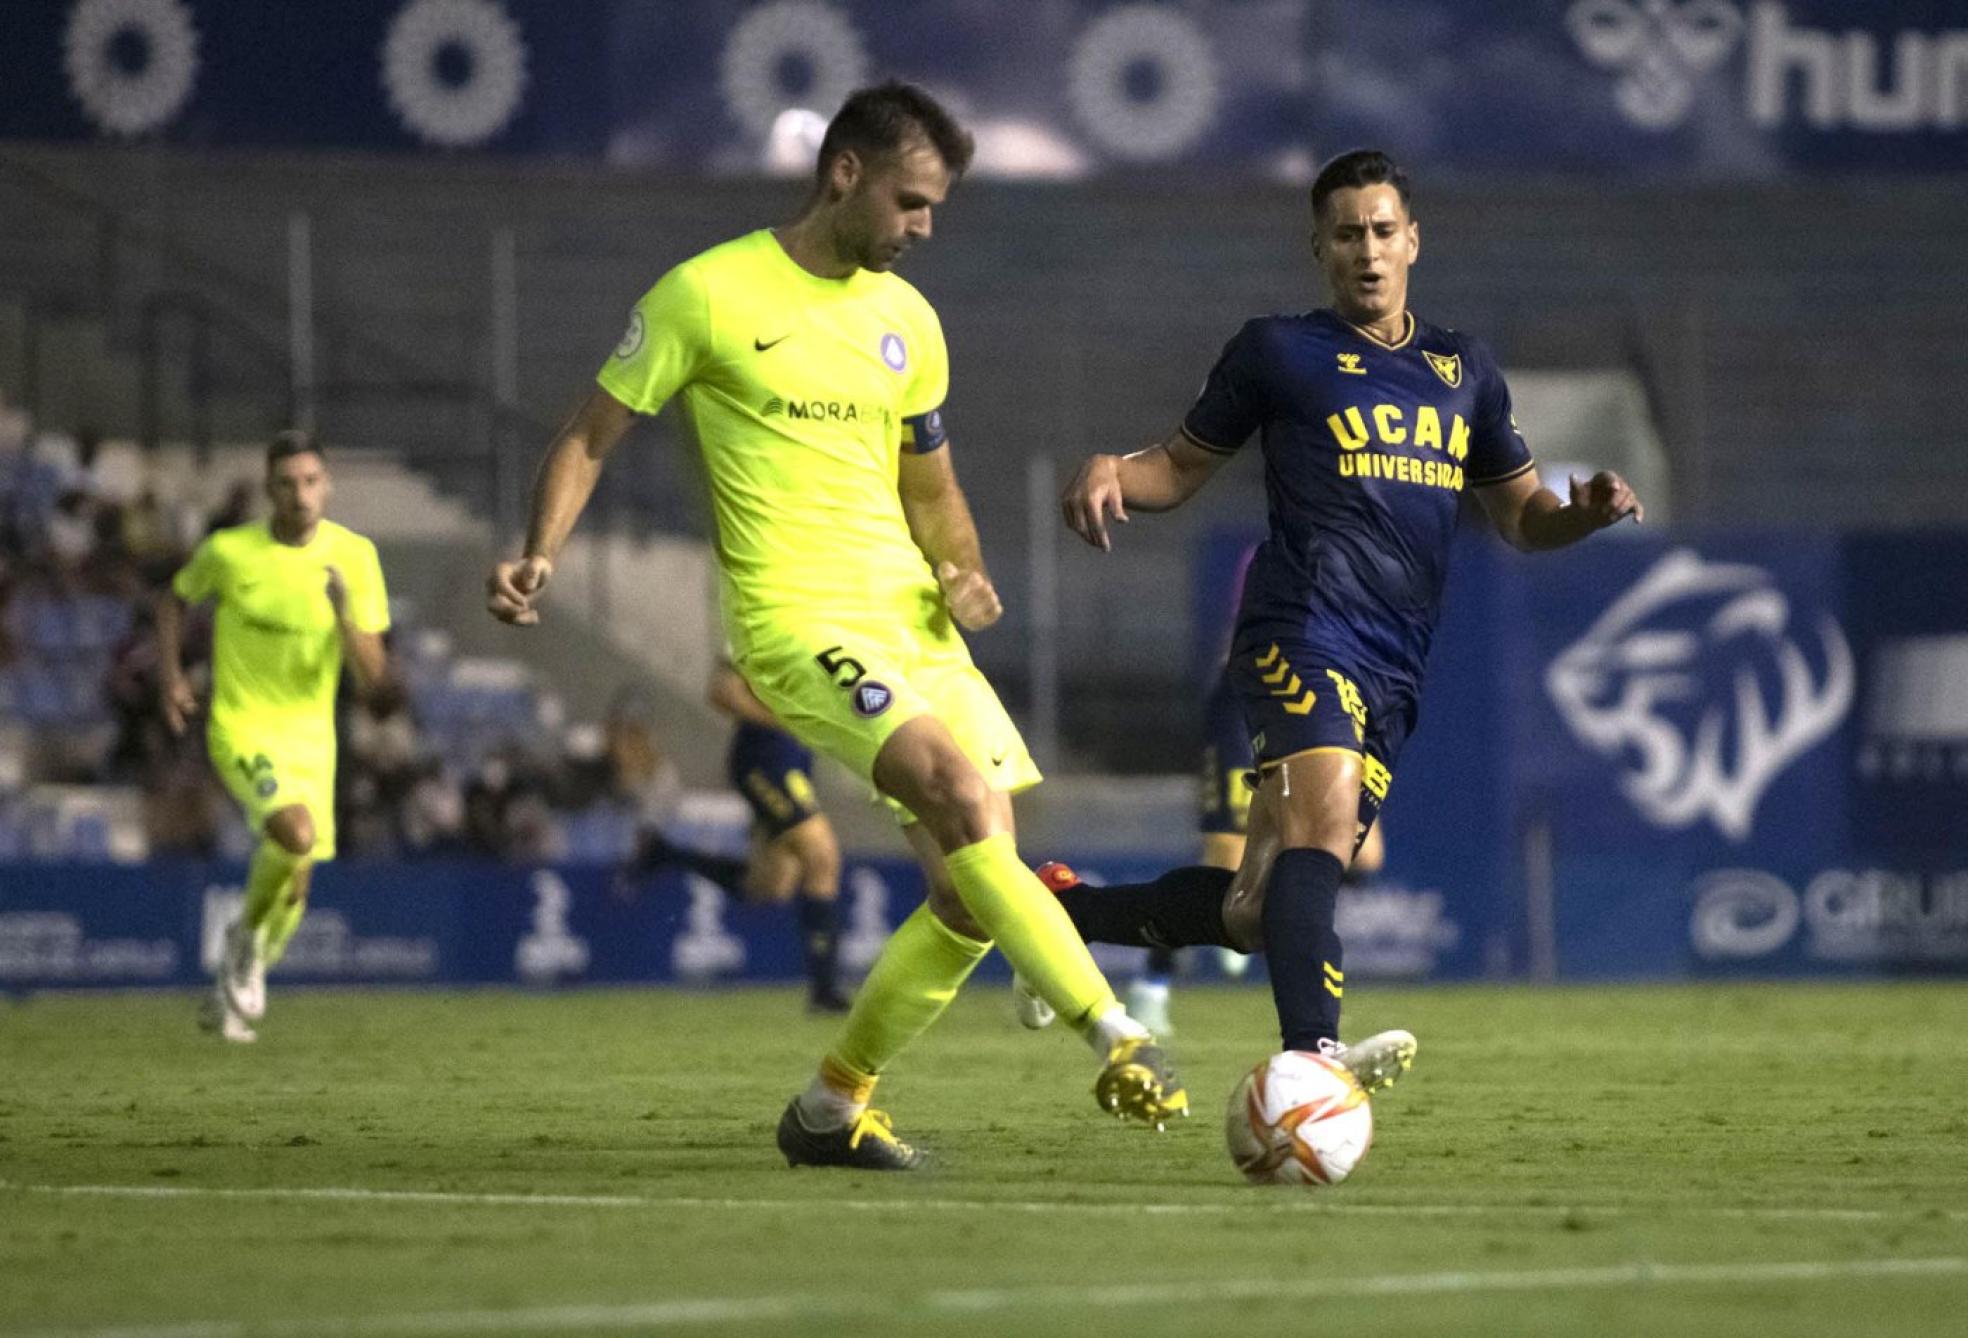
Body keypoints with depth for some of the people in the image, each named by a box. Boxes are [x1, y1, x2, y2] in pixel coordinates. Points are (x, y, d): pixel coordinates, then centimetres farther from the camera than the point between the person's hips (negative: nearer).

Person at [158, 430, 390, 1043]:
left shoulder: (354, 556, -6)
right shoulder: (228, 551, -10)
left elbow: (371, 676, -8)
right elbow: (176, 597, 13)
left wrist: (345, 615, -26)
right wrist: (170, 673, 0)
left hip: (311, 738, 3)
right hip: (241, 729, -3)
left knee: (292, 890, 7)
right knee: (296, 832, -30)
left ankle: (232, 992, 35)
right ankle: (248, 937, -2)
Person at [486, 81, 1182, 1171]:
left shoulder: (905, 320, 14)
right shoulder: (708, 294, -4)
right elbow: (590, 438, 2)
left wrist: (963, 573, 2)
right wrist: (541, 553, -15)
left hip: (910, 620, 7)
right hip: (799, 622, -7)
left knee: (971, 898, 1)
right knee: (966, 796, -28)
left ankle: (831, 1108, 18)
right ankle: (1117, 1041, -29)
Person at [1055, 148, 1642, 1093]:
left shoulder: (1464, 371, 21)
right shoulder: (1278, 351, 8)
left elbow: (1522, 516, 26)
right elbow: (1182, 466, 15)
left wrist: (1585, 511, 3)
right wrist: (1110, 472, -8)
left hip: (1394, 668, 5)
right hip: (1303, 633, -5)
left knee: (1257, 911, 3)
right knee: (1322, 826, -32)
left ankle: (1067, 911, 24)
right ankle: (1311, 1053, -48)